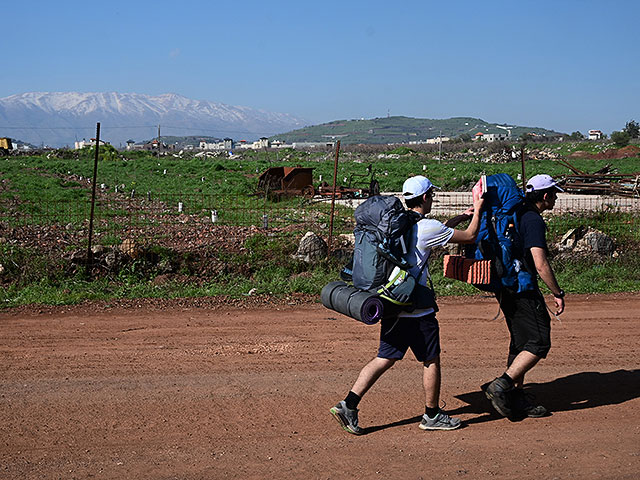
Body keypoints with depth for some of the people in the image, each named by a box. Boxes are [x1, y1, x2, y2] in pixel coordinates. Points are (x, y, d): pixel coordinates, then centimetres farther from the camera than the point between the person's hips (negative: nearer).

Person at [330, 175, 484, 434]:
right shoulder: (426, 226, -13)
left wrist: (461, 217, 33)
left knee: (385, 358, 10)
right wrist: (477, 211, 13)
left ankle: (349, 404, 2)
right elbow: (469, 236, -2)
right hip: (416, 310, -8)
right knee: (431, 360, 9)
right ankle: (432, 415, 21)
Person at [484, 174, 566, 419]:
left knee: (521, 343, 14)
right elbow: (541, 265, -20)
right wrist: (558, 293, -12)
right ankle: (500, 386, -13)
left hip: (506, 287, 10)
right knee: (539, 343, -7)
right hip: (522, 290, -10)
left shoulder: (516, 215, 14)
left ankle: (516, 398, 17)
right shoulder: (534, 220, -15)